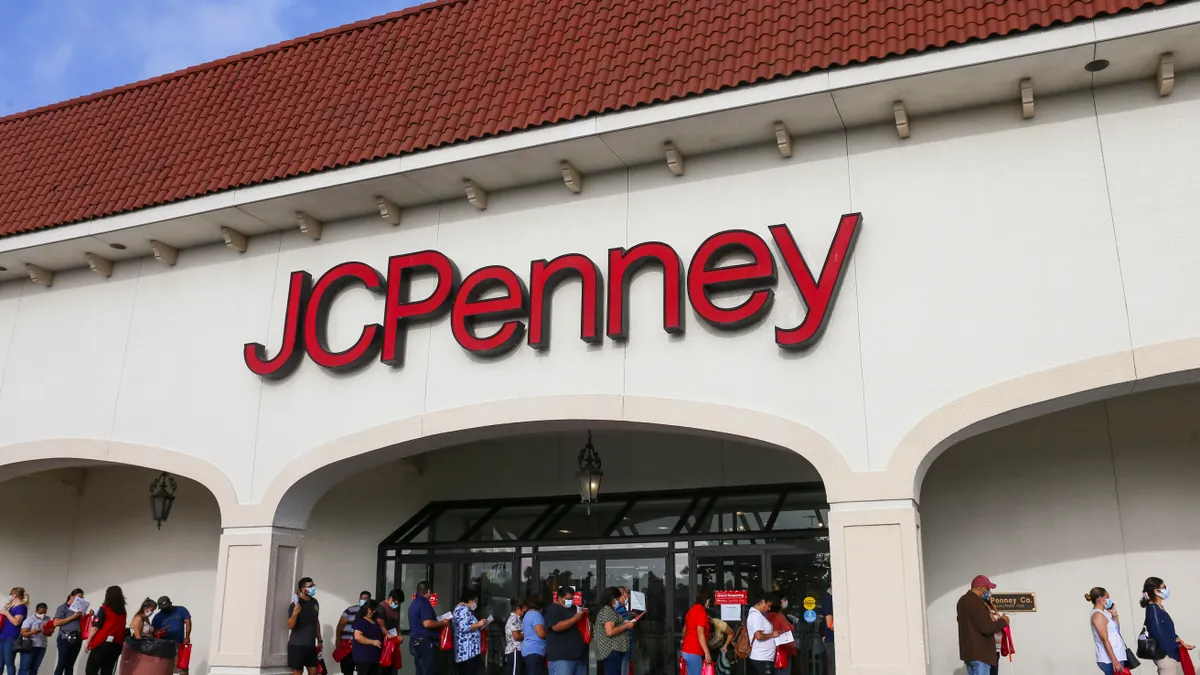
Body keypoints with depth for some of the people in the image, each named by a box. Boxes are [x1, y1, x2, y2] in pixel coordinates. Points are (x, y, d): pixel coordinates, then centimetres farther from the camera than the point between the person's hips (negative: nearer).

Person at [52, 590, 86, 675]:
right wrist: (73, 617, -13)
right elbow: (56, 623, -9)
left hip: (77, 639, 6)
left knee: (70, 665, 5)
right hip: (65, 639, -6)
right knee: (61, 664, -10)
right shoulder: (63, 607, 1)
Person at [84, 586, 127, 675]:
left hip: (102, 644, -5)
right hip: (117, 645, 5)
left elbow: (95, 628, -8)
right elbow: (120, 628, 11)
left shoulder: (103, 609, -6)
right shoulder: (122, 612, 10)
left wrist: (88, 642, -1)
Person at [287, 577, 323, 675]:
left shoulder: (314, 602, 9)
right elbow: (290, 626, -15)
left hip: (311, 645, 7)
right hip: (297, 645, -7)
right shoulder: (296, 604, -12)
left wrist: (319, 640, 18)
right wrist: (294, 613, -32)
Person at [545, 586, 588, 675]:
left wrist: (584, 615, 8)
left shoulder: (574, 608, 20)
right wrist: (575, 619, -18)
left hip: (578, 654, 9)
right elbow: (557, 627, -21)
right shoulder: (553, 609, -6)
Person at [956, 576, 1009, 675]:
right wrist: (1002, 621, -7)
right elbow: (987, 628, -22)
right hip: (979, 652, -10)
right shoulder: (977, 603, -20)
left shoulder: (963, 600, 11)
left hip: (967, 650, 10)